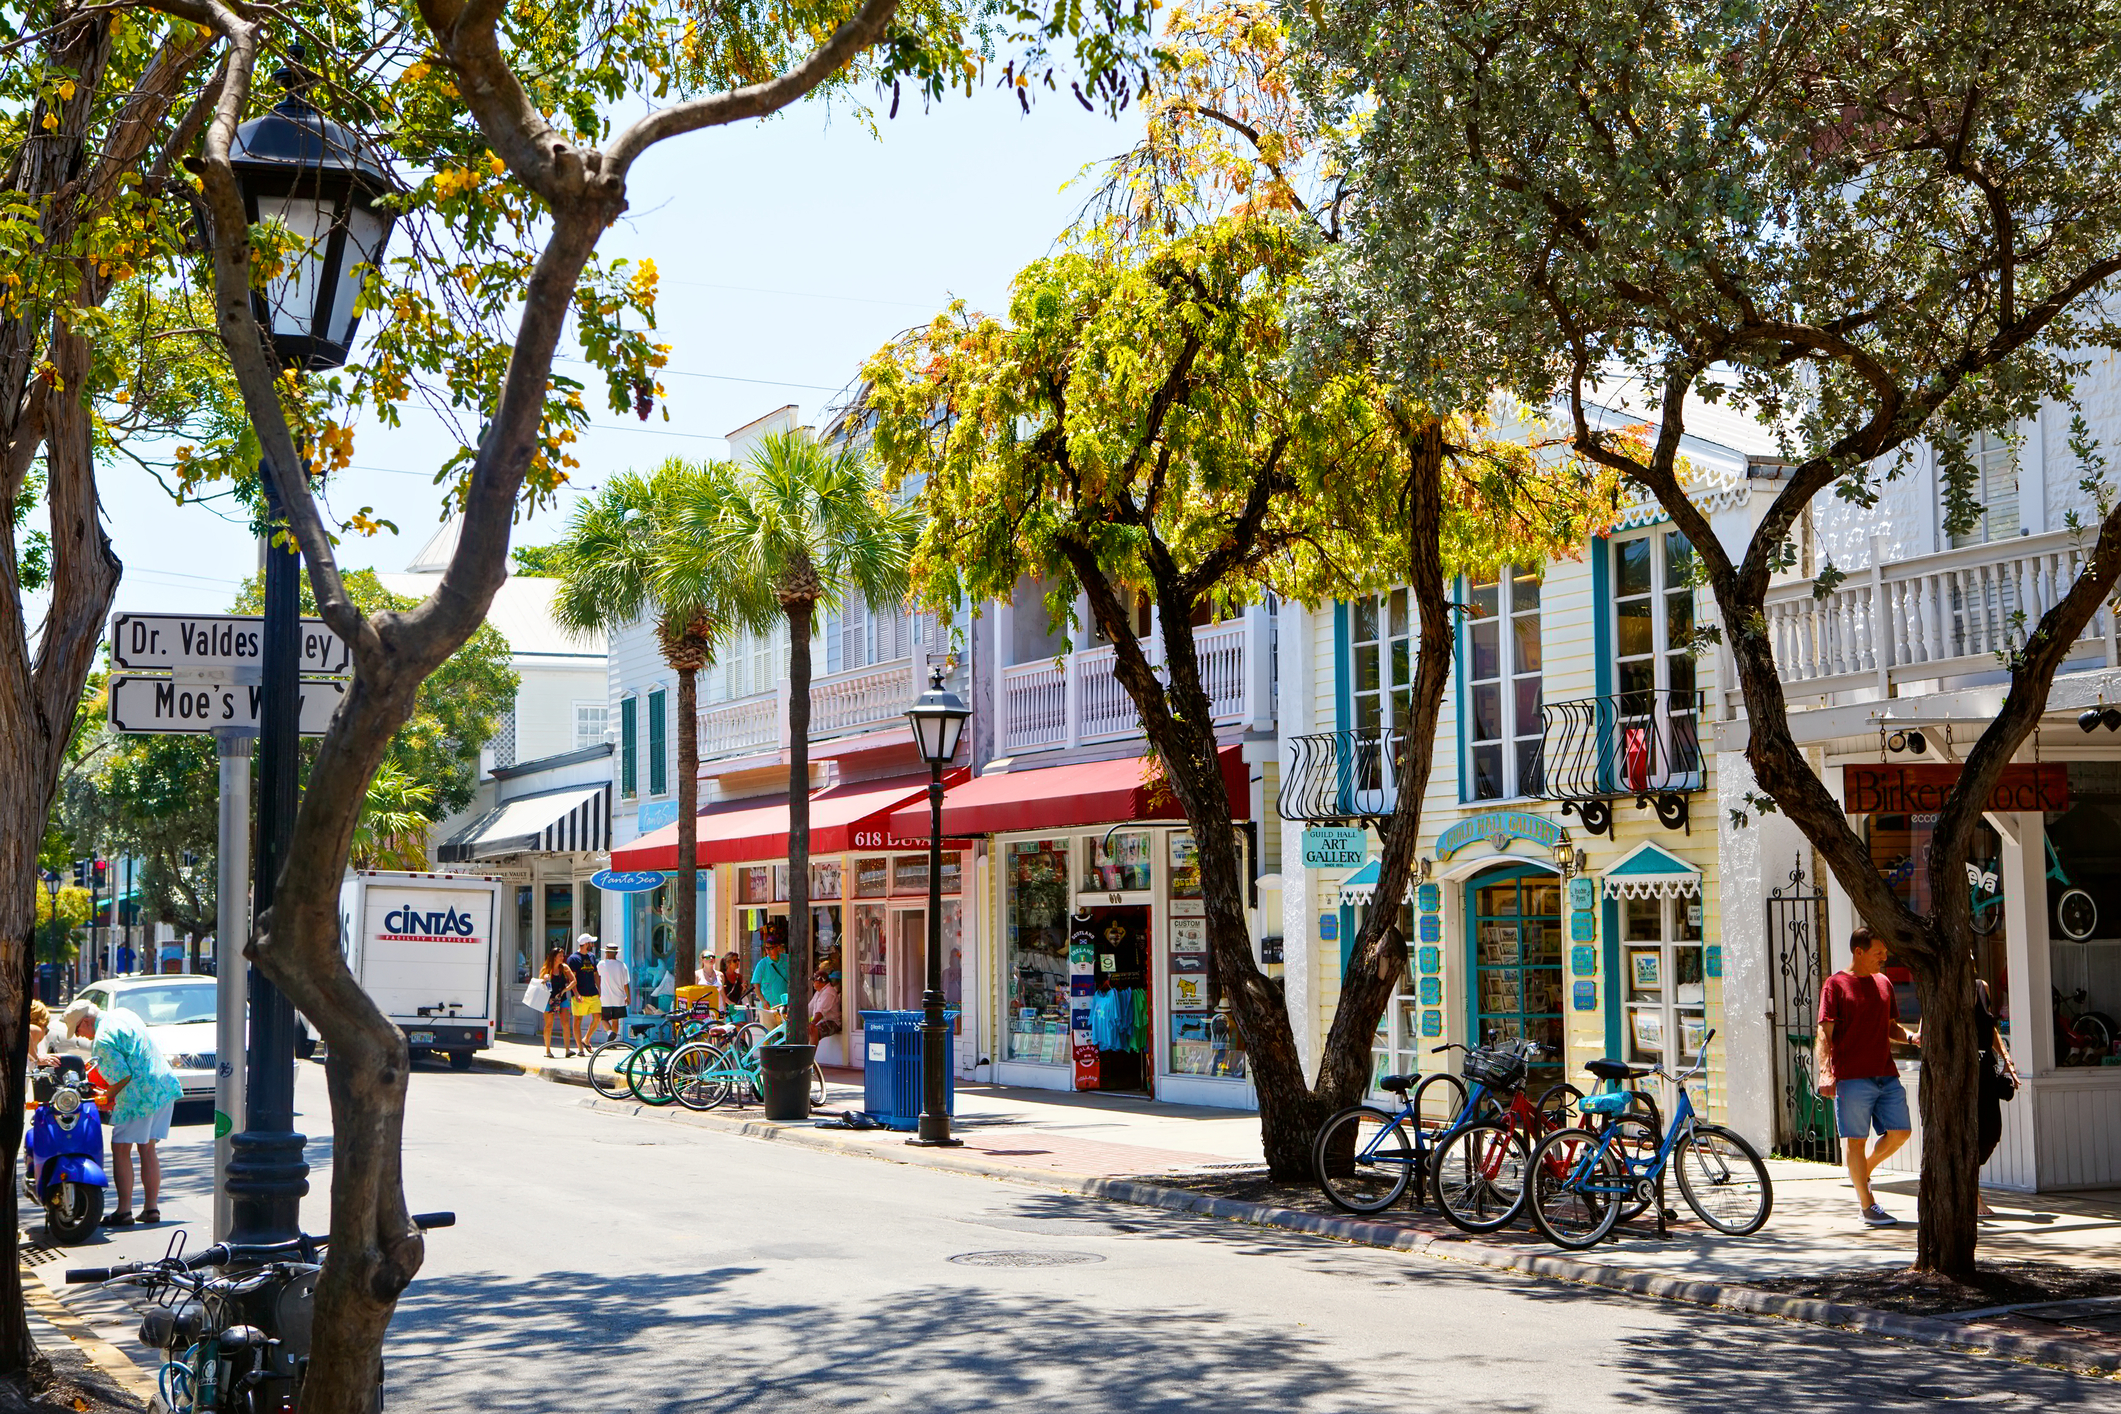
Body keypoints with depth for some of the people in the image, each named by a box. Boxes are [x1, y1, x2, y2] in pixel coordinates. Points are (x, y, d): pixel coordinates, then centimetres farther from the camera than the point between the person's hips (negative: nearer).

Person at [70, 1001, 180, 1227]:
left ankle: (124, 1210, -3)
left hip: (139, 1095, -9)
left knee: (121, 1150, -1)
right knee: (148, 1150, 14)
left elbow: (123, 1075, -18)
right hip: (165, 1088, 9)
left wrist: (108, 1099, -2)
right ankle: (151, 1207, 14)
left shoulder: (103, 1039, -14)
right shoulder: (122, 1013, 14)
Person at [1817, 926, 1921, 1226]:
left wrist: (1910, 1036, 2)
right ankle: (1867, 1205, 9)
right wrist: (1825, 1072, -21)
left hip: (1887, 1075, 6)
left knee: (1900, 1132, 3)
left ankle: (1864, 1171, 27)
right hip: (1852, 1078, -6)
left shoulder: (1883, 983, 15)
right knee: (1856, 1139, -1)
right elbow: (1825, 1033, -9)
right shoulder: (1836, 985, -4)